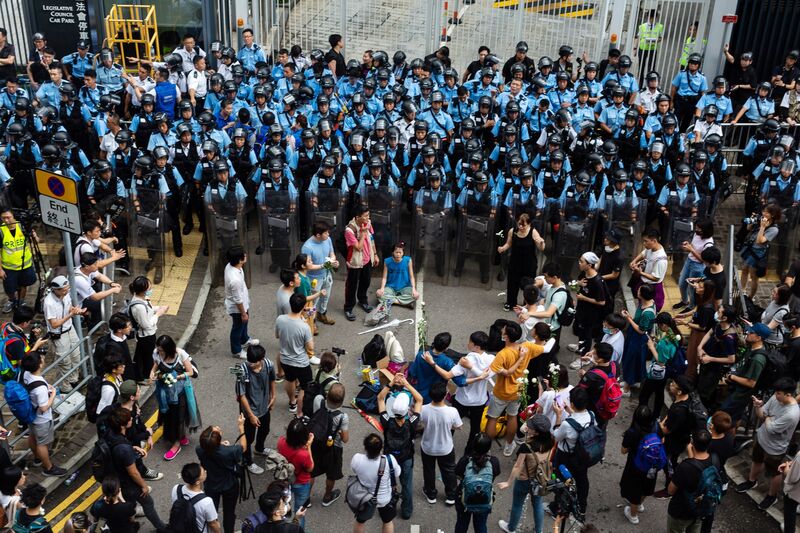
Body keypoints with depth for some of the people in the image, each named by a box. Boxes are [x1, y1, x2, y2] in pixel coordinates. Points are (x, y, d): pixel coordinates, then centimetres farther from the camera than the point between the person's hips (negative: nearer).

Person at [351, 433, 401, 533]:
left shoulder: (357, 459, -33)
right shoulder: (389, 460, -35)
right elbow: (396, 476, -14)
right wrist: (393, 487, 8)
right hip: (385, 498, -1)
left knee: (360, 521, 30)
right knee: (388, 521, 29)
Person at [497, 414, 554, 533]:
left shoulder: (526, 447, -35)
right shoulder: (549, 441, -20)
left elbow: (517, 466, -24)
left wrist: (508, 483, -11)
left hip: (525, 481, -4)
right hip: (542, 480, 4)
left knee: (517, 505, 22)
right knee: (538, 505, 27)